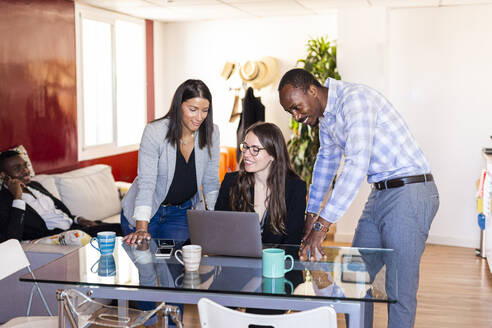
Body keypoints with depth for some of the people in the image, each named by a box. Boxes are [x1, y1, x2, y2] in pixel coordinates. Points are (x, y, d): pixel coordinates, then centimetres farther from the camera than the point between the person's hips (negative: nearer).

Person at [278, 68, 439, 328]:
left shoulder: (355, 99, -20)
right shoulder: (326, 116, 10)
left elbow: (357, 163, -31)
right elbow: (327, 159, 26)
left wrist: (322, 224, -33)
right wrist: (311, 212, 25)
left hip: (409, 193, -9)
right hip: (379, 194, 9)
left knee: (399, 289, -6)